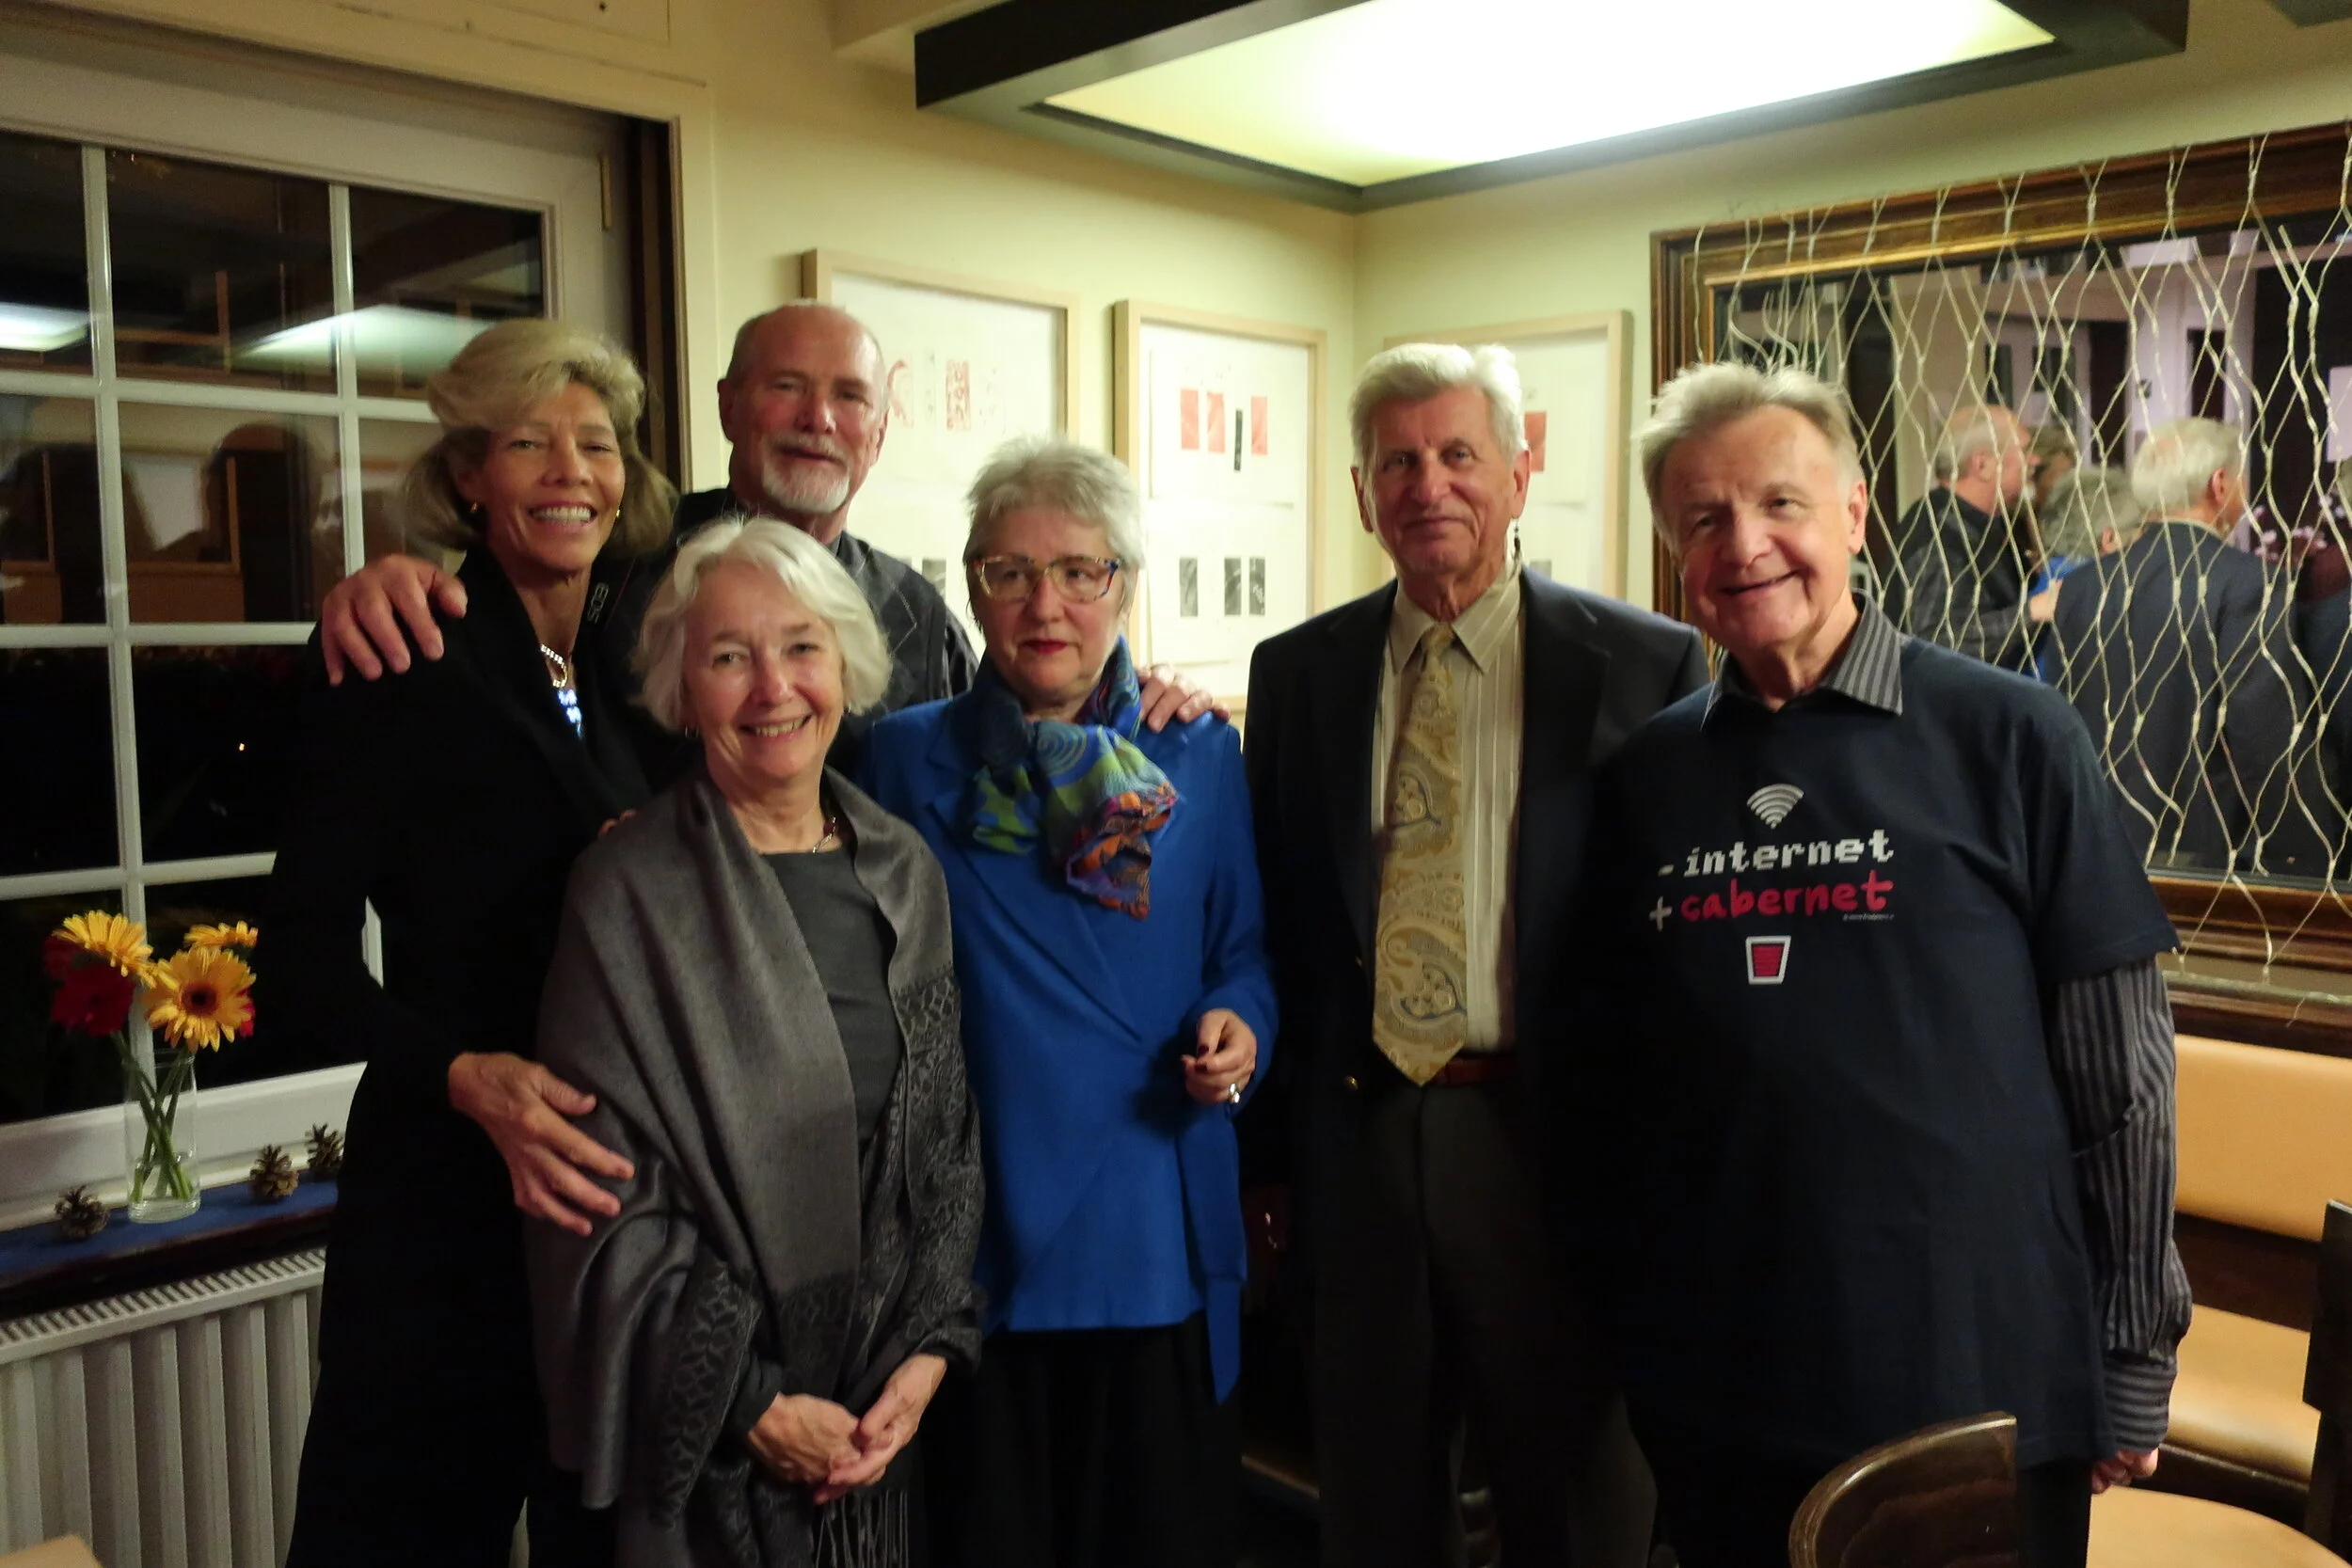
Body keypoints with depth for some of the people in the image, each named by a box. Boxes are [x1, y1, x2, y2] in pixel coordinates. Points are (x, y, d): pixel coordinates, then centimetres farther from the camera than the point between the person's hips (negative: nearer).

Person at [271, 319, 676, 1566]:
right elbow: (304, 950, -12)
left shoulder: (636, 661, 8)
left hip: (626, 1185, 5)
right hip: (447, 1193, -5)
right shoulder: (400, 664, -8)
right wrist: (469, 1078, -24)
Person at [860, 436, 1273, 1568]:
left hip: (1159, 1232, 1)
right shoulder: (909, 760, 1)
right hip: (975, 1232, 0)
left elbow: (1245, 955, 8)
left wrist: (1239, 1030, -12)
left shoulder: (1199, 759, 3)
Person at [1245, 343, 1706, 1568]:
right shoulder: (1297, 672, 5)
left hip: (1551, 1137, -2)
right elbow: (1275, 915, 7)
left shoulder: (1644, 665, -5)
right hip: (1357, 1133, 3)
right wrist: (1273, 1143, 4)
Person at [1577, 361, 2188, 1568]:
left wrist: (2136, 1357, -2)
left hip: (1983, 1386, -2)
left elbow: (2121, 1071, -4)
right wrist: (1618, 1316, 6)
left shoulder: (2008, 739, -6)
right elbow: (1611, 1072, 7)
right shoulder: (1642, 777, 2)